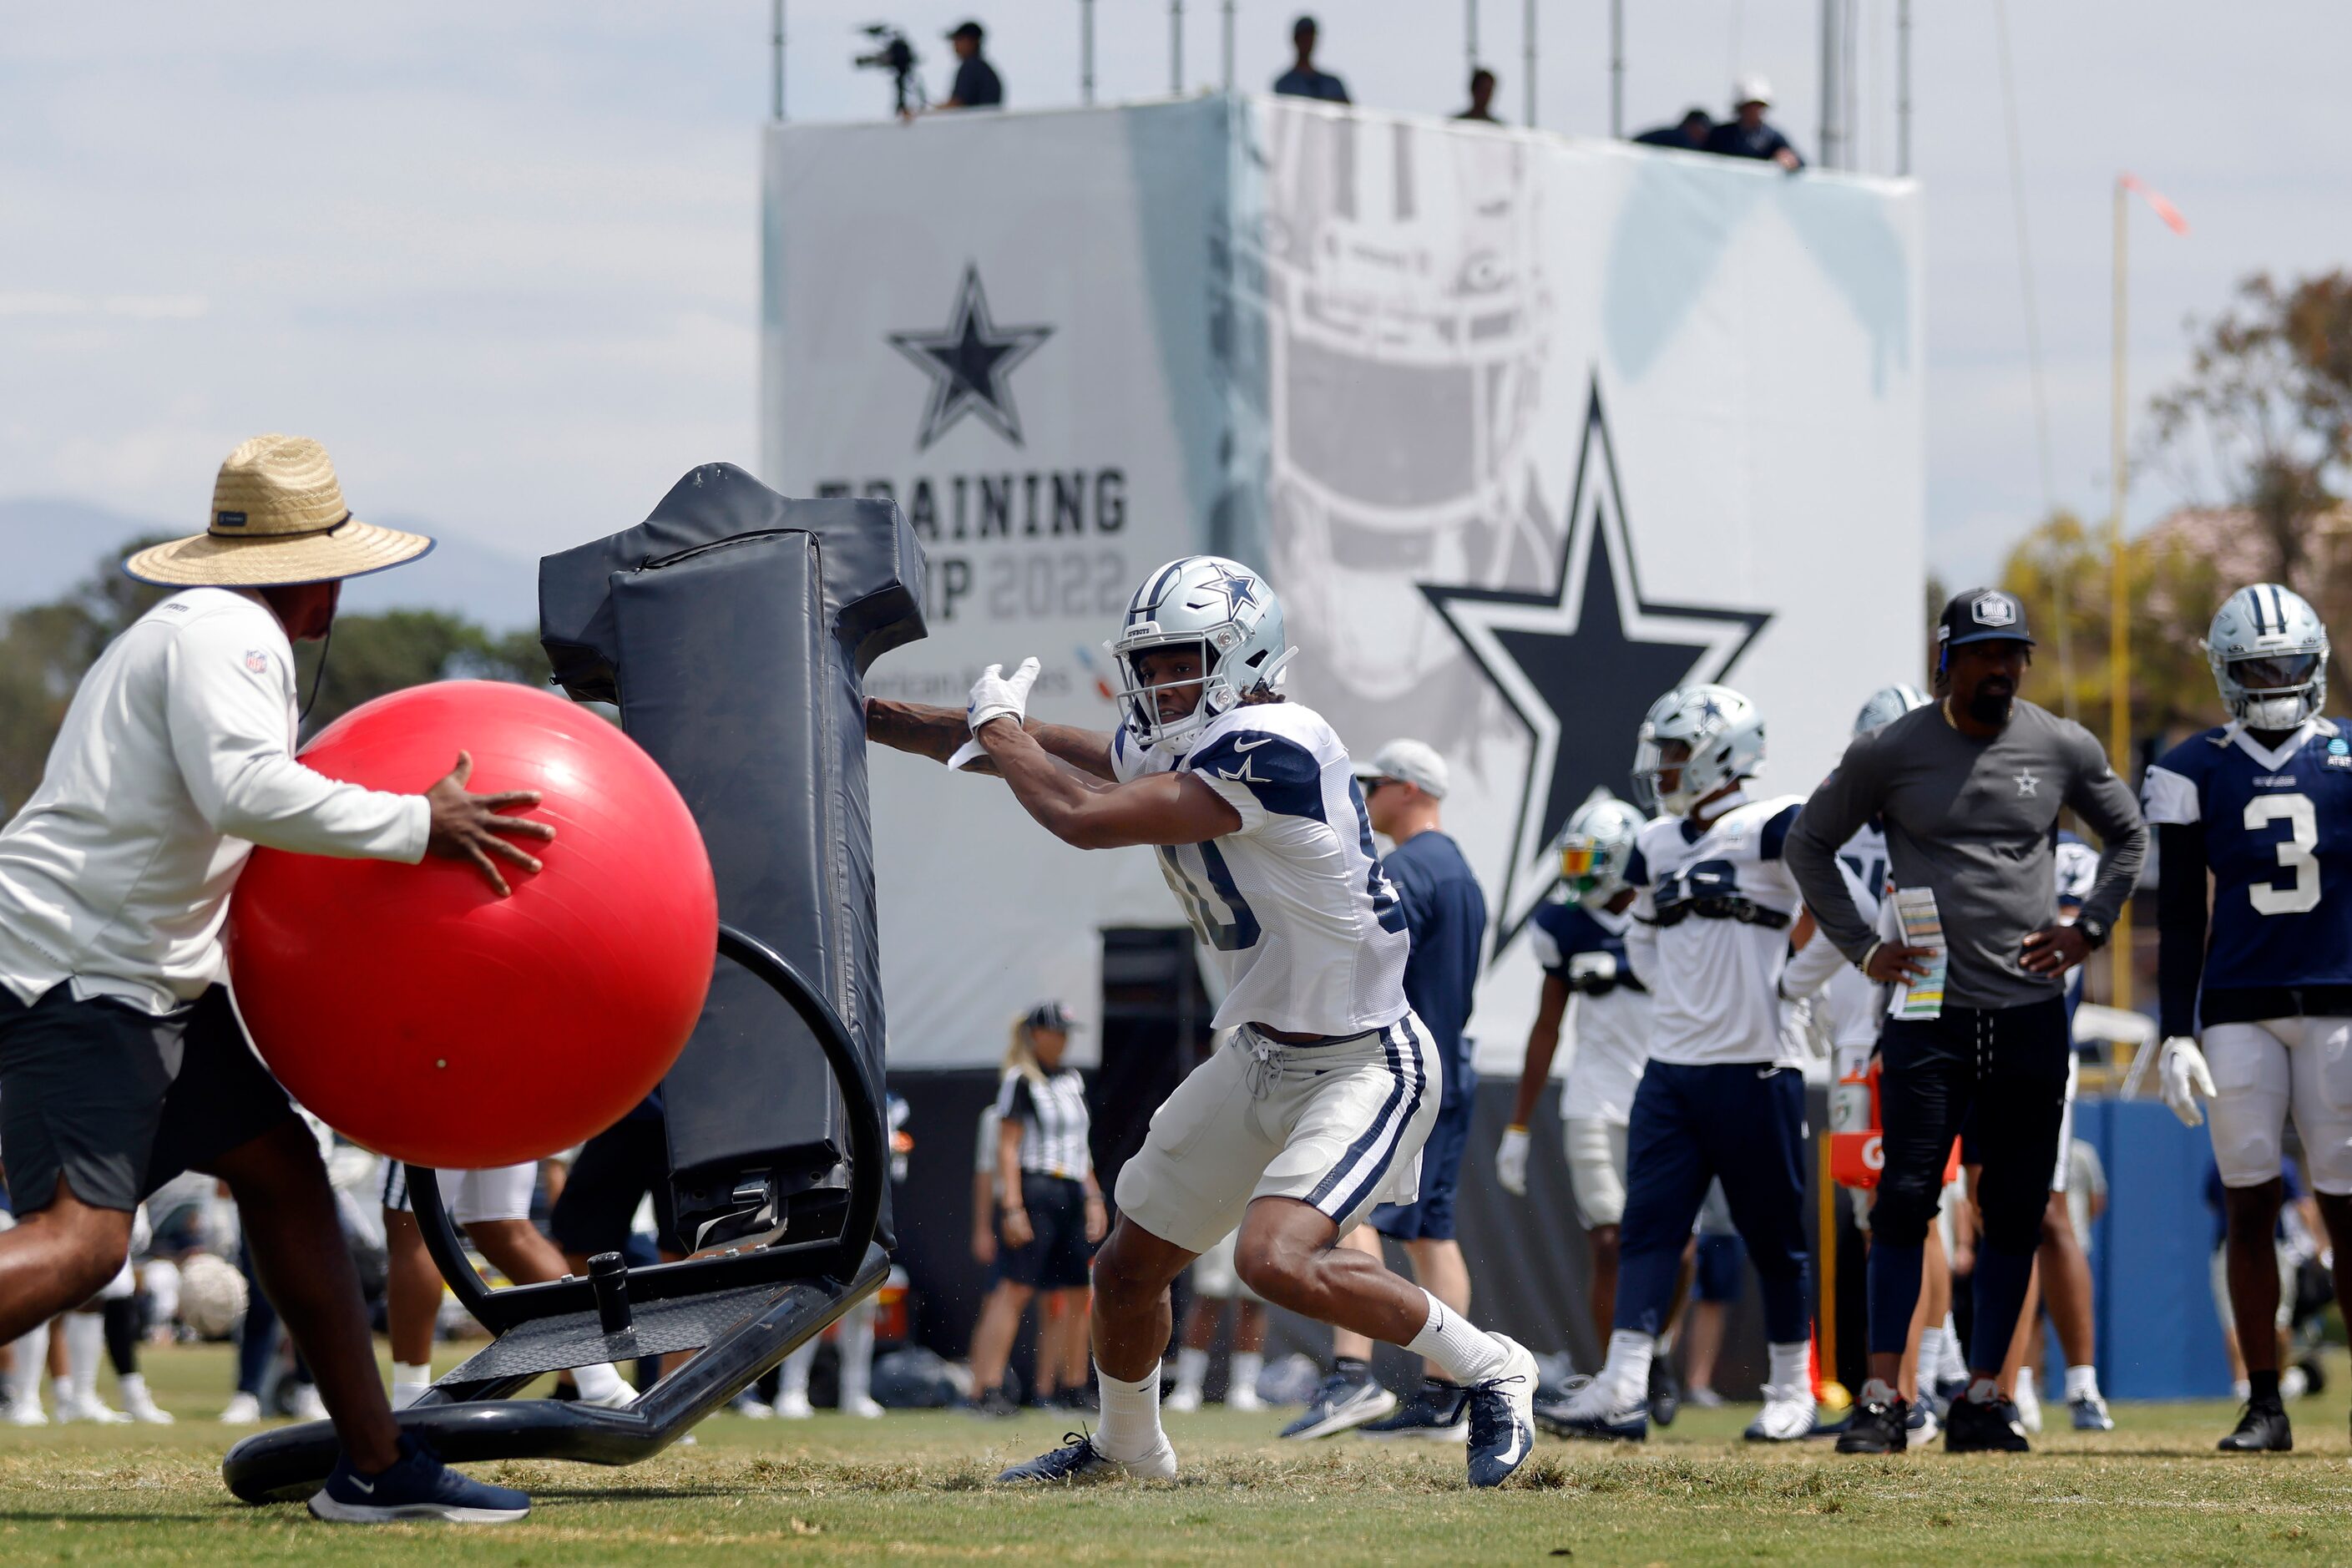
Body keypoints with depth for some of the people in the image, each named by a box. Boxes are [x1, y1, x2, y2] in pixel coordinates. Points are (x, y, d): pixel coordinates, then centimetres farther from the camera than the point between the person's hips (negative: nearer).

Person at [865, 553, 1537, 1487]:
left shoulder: (1273, 749, -27)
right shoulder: (1161, 746, 1)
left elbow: (1084, 818, -28)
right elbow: (1038, 753, 13)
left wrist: (999, 726, -10)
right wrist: (856, 716, 7)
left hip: (1366, 1065, -9)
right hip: (1261, 1055, 9)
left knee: (1279, 1259, -28)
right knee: (1127, 1270, 15)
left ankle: (1488, 1369, -8)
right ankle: (1127, 1452, 42)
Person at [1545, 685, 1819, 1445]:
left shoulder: (1771, 832, -9)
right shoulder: (1656, 845, 13)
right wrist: (1674, 992, 12)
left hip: (1754, 1068, -6)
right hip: (1671, 1067, 7)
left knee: (1773, 1234, 3)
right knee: (1648, 1226, -2)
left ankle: (1792, 1389, 14)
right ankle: (1623, 1390, -8)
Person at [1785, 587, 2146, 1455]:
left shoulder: (2062, 749, 5)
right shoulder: (1889, 753, 0)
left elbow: (2128, 837, 21)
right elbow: (1809, 843, 10)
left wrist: (2087, 930, 7)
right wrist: (1864, 947, 2)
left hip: (2032, 1013, 2)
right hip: (1930, 1013, -2)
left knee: (2014, 1211, 3)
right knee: (1905, 1200, -8)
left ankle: (1983, 1397, 10)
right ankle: (1883, 1397, -6)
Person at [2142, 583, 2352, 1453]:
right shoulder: (2196, 772, 5)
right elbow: (2179, 919, 6)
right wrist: (2177, 1036, 0)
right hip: (2237, 1012, 1)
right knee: (2251, 1208, 0)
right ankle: (2264, 1404, 5)